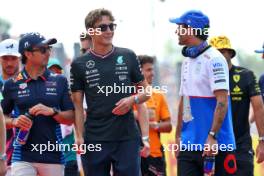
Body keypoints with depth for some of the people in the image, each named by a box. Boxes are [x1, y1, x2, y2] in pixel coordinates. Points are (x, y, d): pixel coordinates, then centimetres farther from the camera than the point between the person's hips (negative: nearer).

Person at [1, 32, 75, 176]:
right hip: (23, 157, -1)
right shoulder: (12, 84, 5)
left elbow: (70, 119, 6)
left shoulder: (59, 81, 6)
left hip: (53, 157, 1)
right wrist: (14, 121, -7)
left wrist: (52, 111, -13)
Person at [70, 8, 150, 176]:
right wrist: (79, 137, -6)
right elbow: (78, 105, 4)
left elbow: (146, 91, 14)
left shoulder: (128, 57, 8)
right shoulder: (80, 65, 5)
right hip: (94, 140, 0)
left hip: (127, 137, 0)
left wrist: (133, 99, -8)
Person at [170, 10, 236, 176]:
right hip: (189, 144, 8)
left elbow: (222, 101, -17)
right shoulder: (187, 61, 16)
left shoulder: (213, 59, -10)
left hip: (214, 144, -8)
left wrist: (212, 136, -23)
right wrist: (178, 136, 18)